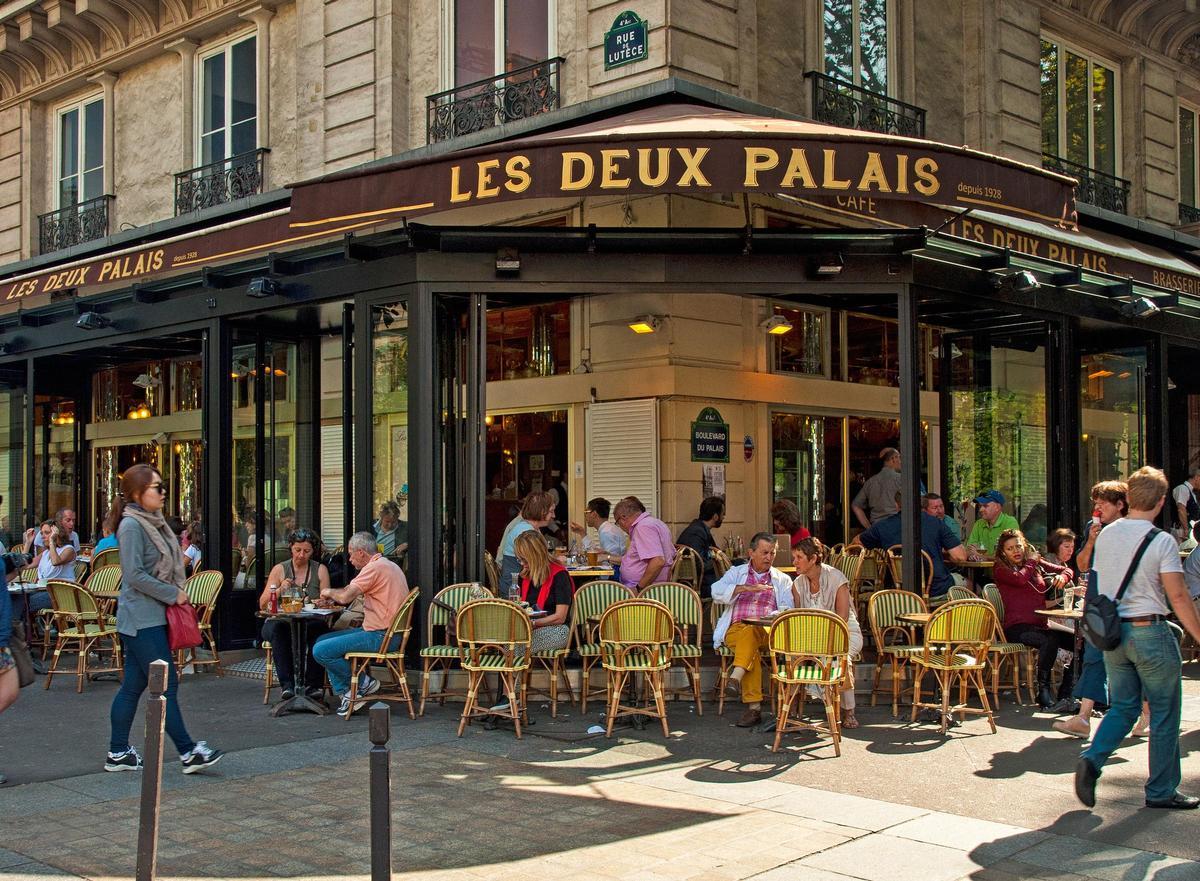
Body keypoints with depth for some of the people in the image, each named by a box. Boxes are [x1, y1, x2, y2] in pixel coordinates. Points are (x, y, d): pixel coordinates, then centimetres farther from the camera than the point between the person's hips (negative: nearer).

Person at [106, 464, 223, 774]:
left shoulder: (153, 522, 14)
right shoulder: (132, 525, -14)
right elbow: (134, 575, -20)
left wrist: (176, 593, 9)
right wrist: (173, 594, -14)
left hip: (152, 616, 9)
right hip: (142, 618, -9)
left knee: (133, 685, 12)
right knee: (166, 684, -6)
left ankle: (118, 753, 18)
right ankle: (188, 752, -3)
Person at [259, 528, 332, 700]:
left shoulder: (320, 570, 9)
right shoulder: (279, 569, 7)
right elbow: (262, 604, 1)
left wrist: (311, 603, -19)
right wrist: (280, 591, -17)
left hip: (310, 623, 0)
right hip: (279, 621, 0)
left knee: (320, 629, -33)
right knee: (278, 630, -35)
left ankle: (312, 684, -25)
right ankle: (287, 684, -31)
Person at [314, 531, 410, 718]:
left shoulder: (374, 567, -15)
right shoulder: (388, 565, 19)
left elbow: (346, 597, -22)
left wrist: (329, 592, -1)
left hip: (380, 637, -11)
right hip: (387, 632, 11)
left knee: (321, 651, -13)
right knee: (323, 641, 13)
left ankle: (363, 682, 2)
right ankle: (346, 693, 5)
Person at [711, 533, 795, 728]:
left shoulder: (782, 580, 21)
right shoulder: (736, 572, 20)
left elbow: (787, 610, 6)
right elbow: (717, 591, 0)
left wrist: (768, 619, -16)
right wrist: (746, 588, -13)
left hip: (767, 632, 0)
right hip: (736, 629, 0)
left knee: (750, 633, -36)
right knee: (750, 642, -35)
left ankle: (736, 676, -48)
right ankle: (754, 706, -39)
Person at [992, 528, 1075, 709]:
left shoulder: (1037, 564, 20)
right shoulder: (1000, 570, 3)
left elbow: (1067, 570, 24)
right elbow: (1020, 579, -17)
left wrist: (1062, 577, 0)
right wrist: (1031, 562, 2)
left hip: (1040, 624, 6)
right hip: (1016, 628, -6)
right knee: (1050, 639, -36)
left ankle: (1065, 694, -4)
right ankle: (1043, 691, -23)